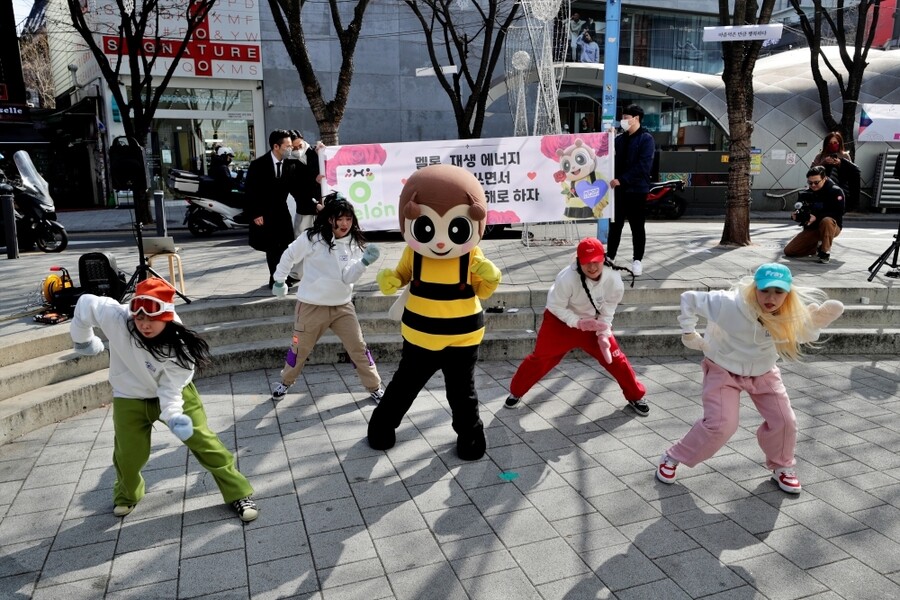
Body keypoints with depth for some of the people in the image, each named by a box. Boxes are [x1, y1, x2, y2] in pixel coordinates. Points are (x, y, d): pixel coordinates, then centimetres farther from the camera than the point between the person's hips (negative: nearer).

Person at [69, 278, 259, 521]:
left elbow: (170, 390, -25)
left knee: (203, 441, -7)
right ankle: (127, 495, 43)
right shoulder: (116, 317, -32)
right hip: (130, 398, 2)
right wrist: (82, 339, 3)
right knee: (129, 455, 7)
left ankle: (239, 493, 7)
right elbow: (86, 305, -13)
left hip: (173, 392, -2)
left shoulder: (178, 346, -32)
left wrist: (174, 416, -43)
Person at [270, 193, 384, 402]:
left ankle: (375, 387, 19)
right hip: (311, 306, -2)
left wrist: (364, 262, -31)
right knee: (300, 348, 13)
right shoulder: (311, 238, -13)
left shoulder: (354, 244, -3)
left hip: (342, 306, 2)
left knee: (358, 347, 4)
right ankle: (285, 382, 38)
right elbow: (289, 256, 2)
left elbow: (349, 277, -13)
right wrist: (279, 280, 11)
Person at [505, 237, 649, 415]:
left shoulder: (614, 280, -24)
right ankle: (516, 392, 21)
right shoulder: (567, 278, -35)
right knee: (540, 358, 0)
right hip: (561, 321, -2)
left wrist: (603, 335, -23)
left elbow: (607, 312, -11)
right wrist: (578, 322, -31)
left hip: (593, 323, 3)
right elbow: (555, 306, -22)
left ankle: (635, 396, 23)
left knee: (615, 359, 0)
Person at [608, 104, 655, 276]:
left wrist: (621, 180, -21)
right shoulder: (619, 139, 14)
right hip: (618, 189, 5)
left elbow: (643, 166, -16)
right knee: (615, 225, 7)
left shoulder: (646, 139, -5)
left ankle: (637, 261, 11)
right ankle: (610, 257, 14)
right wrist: (612, 179, -1)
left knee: (637, 227, 3)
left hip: (636, 190, -5)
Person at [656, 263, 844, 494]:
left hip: (763, 372, 4)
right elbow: (689, 299, -22)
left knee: (784, 422, 1)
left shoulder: (795, 315, -23)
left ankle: (782, 467, 32)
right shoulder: (729, 305, -34)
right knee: (720, 425, -13)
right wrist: (689, 334, -18)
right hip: (723, 369, -4)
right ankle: (673, 457, 8)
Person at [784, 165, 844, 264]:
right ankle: (817, 246, 19)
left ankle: (825, 251, -21)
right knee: (789, 251, -7)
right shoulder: (805, 193, 5)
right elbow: (802, 211, 9)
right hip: (811, 228, 5)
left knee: (827, 221, -42)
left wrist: (817, 217, -35)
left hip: (832, 226, -5)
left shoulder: (836, 191, -12)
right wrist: (796, 215, -17)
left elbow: (838, 213, -21)